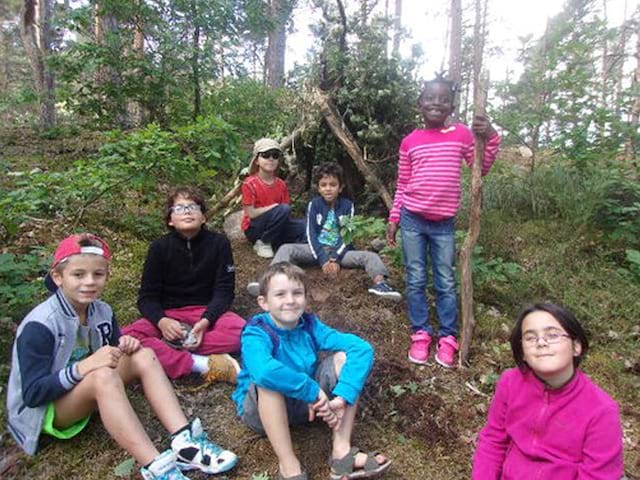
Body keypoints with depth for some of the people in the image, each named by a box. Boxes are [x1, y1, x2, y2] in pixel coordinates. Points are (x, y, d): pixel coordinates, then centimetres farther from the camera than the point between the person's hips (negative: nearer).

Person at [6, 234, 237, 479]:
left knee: (143, 356, -16)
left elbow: (114, 356, 5)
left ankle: (184, 441, -28)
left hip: (90, 393, 7)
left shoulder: (102, 311, -4)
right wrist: (83, 367, -36)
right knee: (103, 375, -37)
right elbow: (32, 394, -24)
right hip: (43, 410, -6)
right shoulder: (39, 326, -22)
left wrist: (126, 347, -18)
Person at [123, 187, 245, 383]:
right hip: (168, 315, 1)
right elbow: (147, 296, -2)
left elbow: (224, 290, -5)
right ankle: (202, 364, -32)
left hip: (207, 312, 0)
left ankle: (165, 353, -25)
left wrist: (206, 321, -23)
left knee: (241, 330, -32)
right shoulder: (160, 247, -1)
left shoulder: (219, 243, -3)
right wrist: (162, 321, -24)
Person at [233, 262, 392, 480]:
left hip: (307, 404, 4)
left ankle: (342, 450, -15)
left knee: (344, 357, -15)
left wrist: (341, 397, -33)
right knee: (269, 380, -36)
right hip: (262, 408, -4)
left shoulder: (309, 324, -12)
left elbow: (362, 349, -21)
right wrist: (313, 391, -37)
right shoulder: (257, 333, -24)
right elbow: (263, 371, -48)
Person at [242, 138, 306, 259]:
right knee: (283, 209, -30)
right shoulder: (250, 183, -11)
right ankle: (263, 243, -13)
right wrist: (275, 207, -16)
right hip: (254, 229, -4)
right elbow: (251, 214, -15)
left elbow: (287, 213, 5)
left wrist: (283, 211, -18)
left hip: (276, 228, 5)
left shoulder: (281, 185, 4)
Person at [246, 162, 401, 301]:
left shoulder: (347, 206, -3)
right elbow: (311, 234, -7)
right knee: (286, 248, -23)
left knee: (370, 256, -23)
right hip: (317, 249, 0)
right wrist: (323, 259, -18)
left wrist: (335, 259, -17)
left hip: (340, 250, 0)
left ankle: (380, 283, -49)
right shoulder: (314, 205, -3)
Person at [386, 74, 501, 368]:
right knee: (416, 281, 5)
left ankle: (448, 338, 18)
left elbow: (482, 169, 2)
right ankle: (421, 333, 18)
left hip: (444, 223, 0)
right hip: (412, 219, 1)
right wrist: (393, 219, 7)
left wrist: (491, 138, -12)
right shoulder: (410, 141, 4)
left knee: (446, 283, 6)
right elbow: (402, 185, 9)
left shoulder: (461, 134, 3)